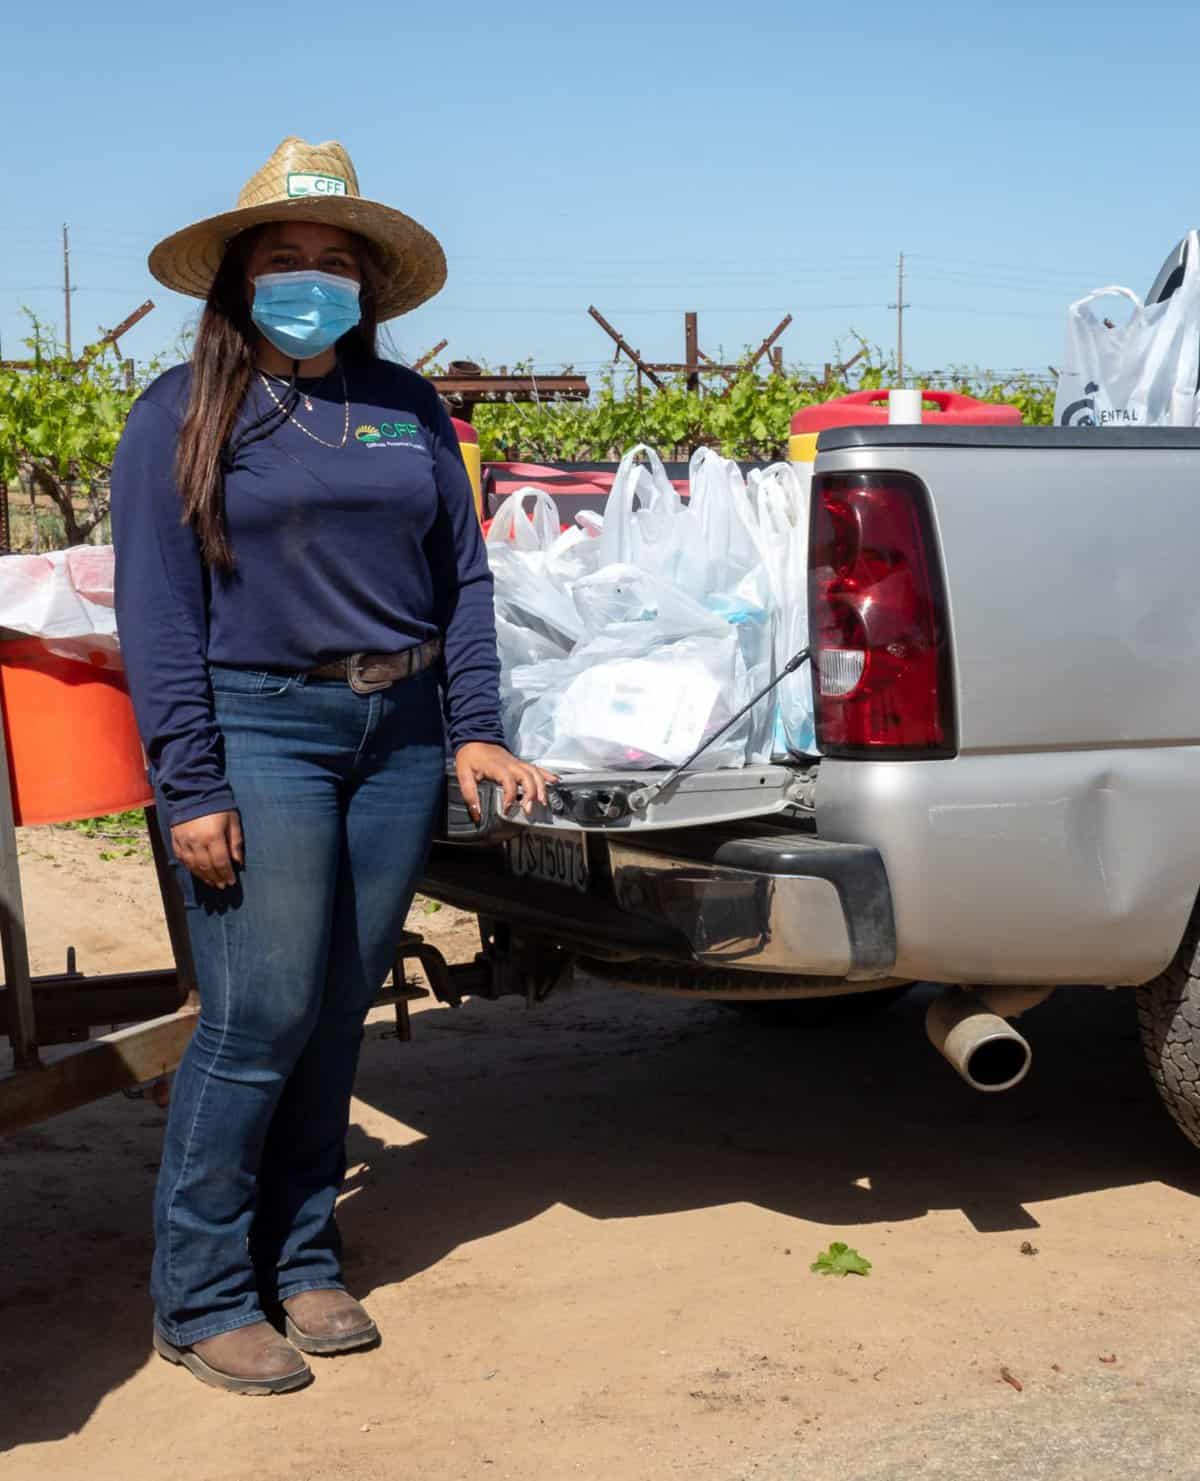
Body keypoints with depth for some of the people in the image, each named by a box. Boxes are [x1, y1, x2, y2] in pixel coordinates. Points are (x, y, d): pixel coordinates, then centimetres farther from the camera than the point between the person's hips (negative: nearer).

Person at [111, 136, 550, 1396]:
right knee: (261, 1017, -6)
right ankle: (199, 1298, 8)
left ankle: (302, 1263, 23)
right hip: (257, 731, -4)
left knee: (341, 1015, 9)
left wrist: (474, 730, 5)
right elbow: (157, 613, -5)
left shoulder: (408, 408, 12)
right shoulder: (183, 415, 0)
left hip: (398, 735, 4)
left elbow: (460, 574, 14)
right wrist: (192, 789, -11)